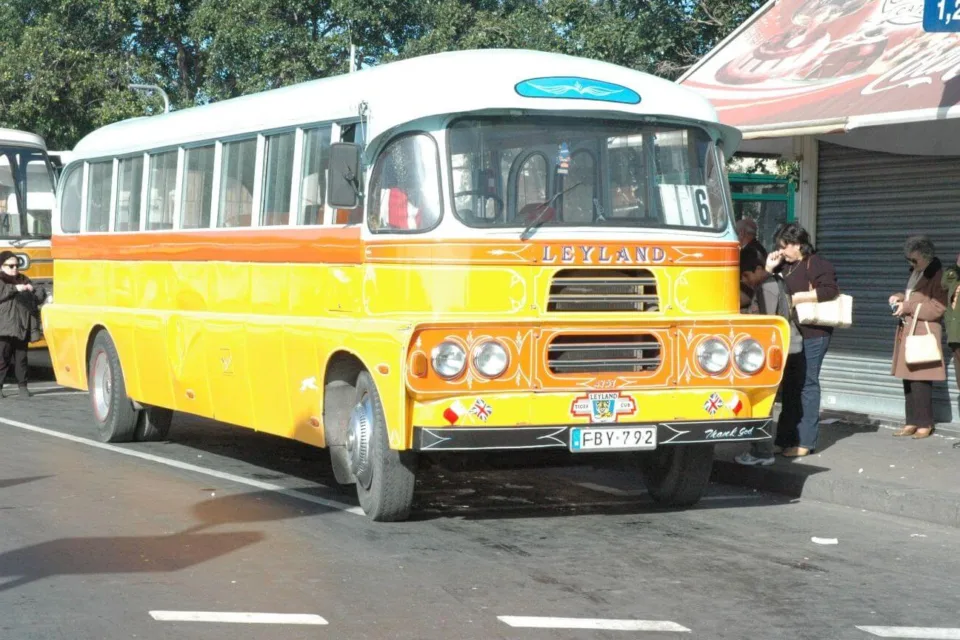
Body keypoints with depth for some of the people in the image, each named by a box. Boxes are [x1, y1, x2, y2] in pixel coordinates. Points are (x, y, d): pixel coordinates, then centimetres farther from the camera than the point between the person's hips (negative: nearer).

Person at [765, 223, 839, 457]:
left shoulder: (817, 264, -9)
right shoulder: (785, 266, 18)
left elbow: (830, 290, -21)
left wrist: (798, 297, -18)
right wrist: (769, 268, 8)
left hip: (812, 334, -9)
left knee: (807, 384, -6)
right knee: (790, 384, 11)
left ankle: (805, 441, -3)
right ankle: (786, 438, 15)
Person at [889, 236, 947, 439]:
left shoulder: (938, 275, -10)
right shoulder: (915, 272, 17)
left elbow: (937, 308, -14)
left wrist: (907, 307, -16)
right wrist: (900, 297, 10)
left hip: (924, 334, -9)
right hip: (907, 332, 9)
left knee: (920, 380, -8)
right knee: (908, 379, 8)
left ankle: (925, 424, -1)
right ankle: (912, 422, 13)